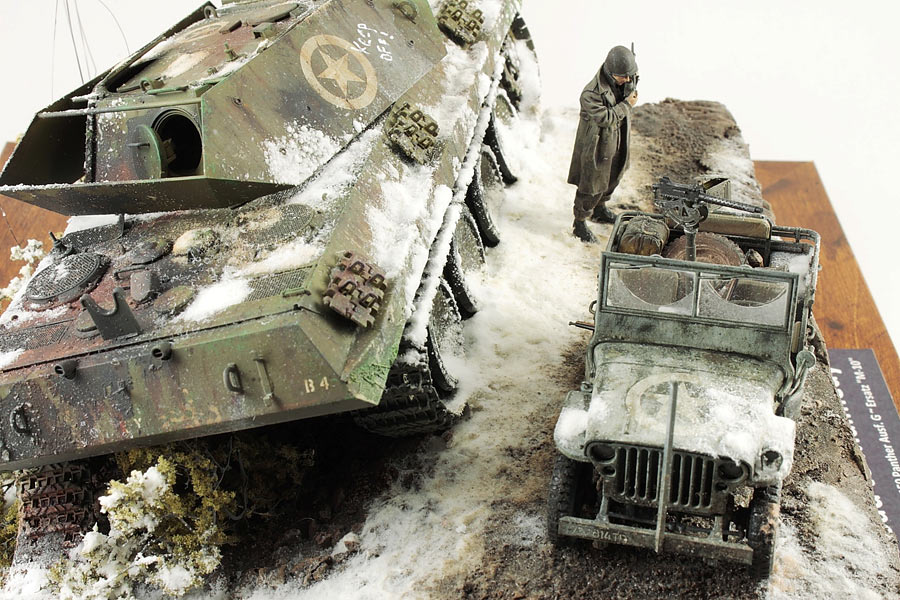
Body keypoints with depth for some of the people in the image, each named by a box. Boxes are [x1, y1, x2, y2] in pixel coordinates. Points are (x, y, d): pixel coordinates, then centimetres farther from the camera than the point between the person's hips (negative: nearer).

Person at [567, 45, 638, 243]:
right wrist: (627, 105, -22)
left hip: (617, 142, 8)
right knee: (591, 186, 3)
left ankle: (600, 209, 50)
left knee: (612, 178, 25)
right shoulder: (591, 94, -32)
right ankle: (579, 224, 21)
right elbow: (606, 118, -29)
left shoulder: (625, 80, -7)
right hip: (597, 144, -8)